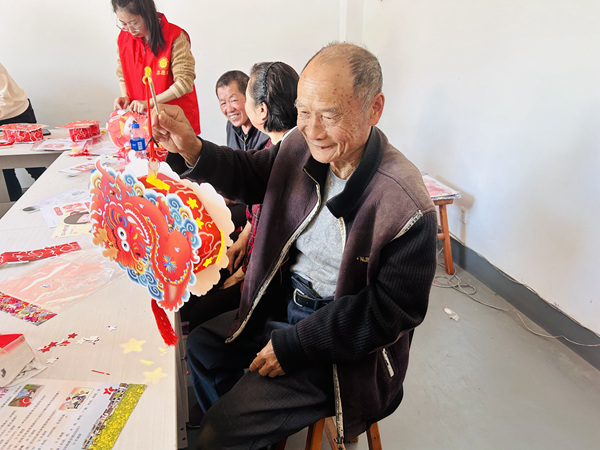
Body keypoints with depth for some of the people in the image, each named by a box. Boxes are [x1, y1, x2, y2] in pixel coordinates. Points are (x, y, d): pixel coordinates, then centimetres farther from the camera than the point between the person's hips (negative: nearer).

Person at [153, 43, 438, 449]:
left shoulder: (408, 208, -28)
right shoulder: (303, 146, -9)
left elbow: (392, 310, -22)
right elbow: (250, 176, 7)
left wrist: (294, 346, -20)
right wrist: (192, 150, -13)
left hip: (341, 345, -6)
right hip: (283, 302, 7)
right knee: (200, 344, 21)